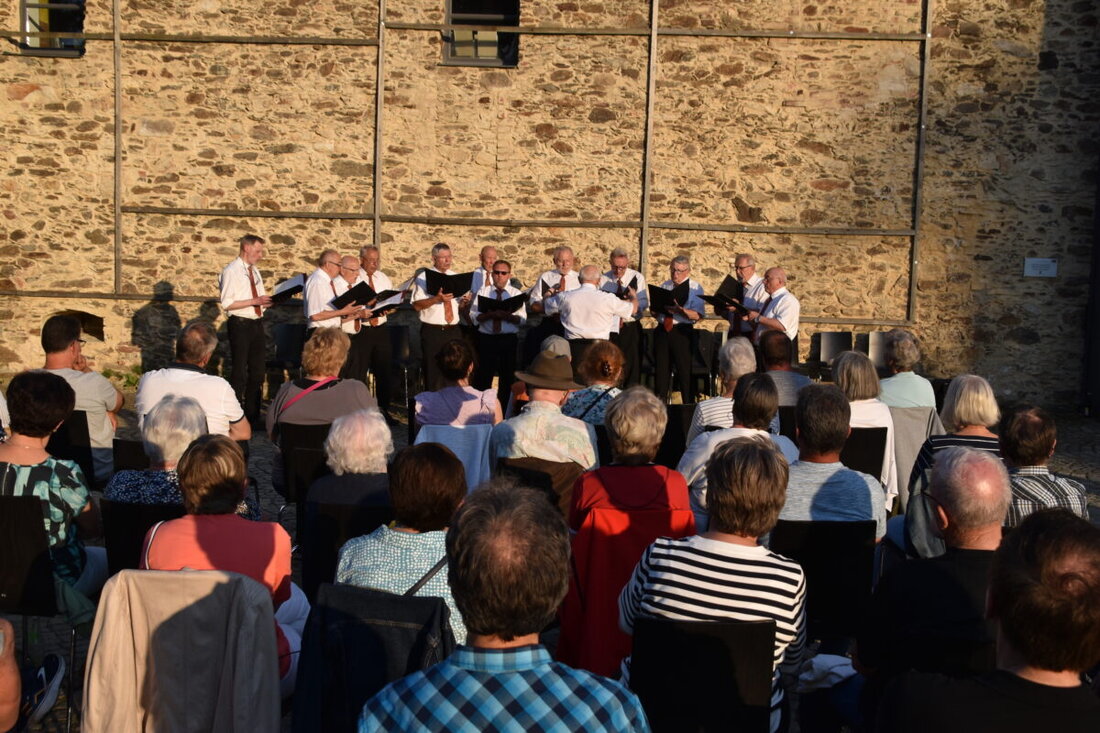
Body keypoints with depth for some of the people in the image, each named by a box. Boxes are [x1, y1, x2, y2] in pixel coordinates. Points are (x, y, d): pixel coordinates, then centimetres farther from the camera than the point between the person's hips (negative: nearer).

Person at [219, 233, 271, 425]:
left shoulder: (254, 271, 13)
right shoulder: (231, 271, -11)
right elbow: (227, 303, -18)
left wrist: (268, 300, 0)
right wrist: (254, 301, -23)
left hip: (257, 323, 8)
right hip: (240, 324, -8)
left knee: (257, 370, 12)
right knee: (239, 372, 0)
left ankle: (253, 414, 24)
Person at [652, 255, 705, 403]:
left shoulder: (695, 288, 1)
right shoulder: (664, 286, 16)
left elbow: (697, 315, -12)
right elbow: (654, 313, 15)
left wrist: (680, 310, -28)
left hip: (682, 331, -4)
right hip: (662, 330, 5)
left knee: (685, 369, -3)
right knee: (661, 369, 10)